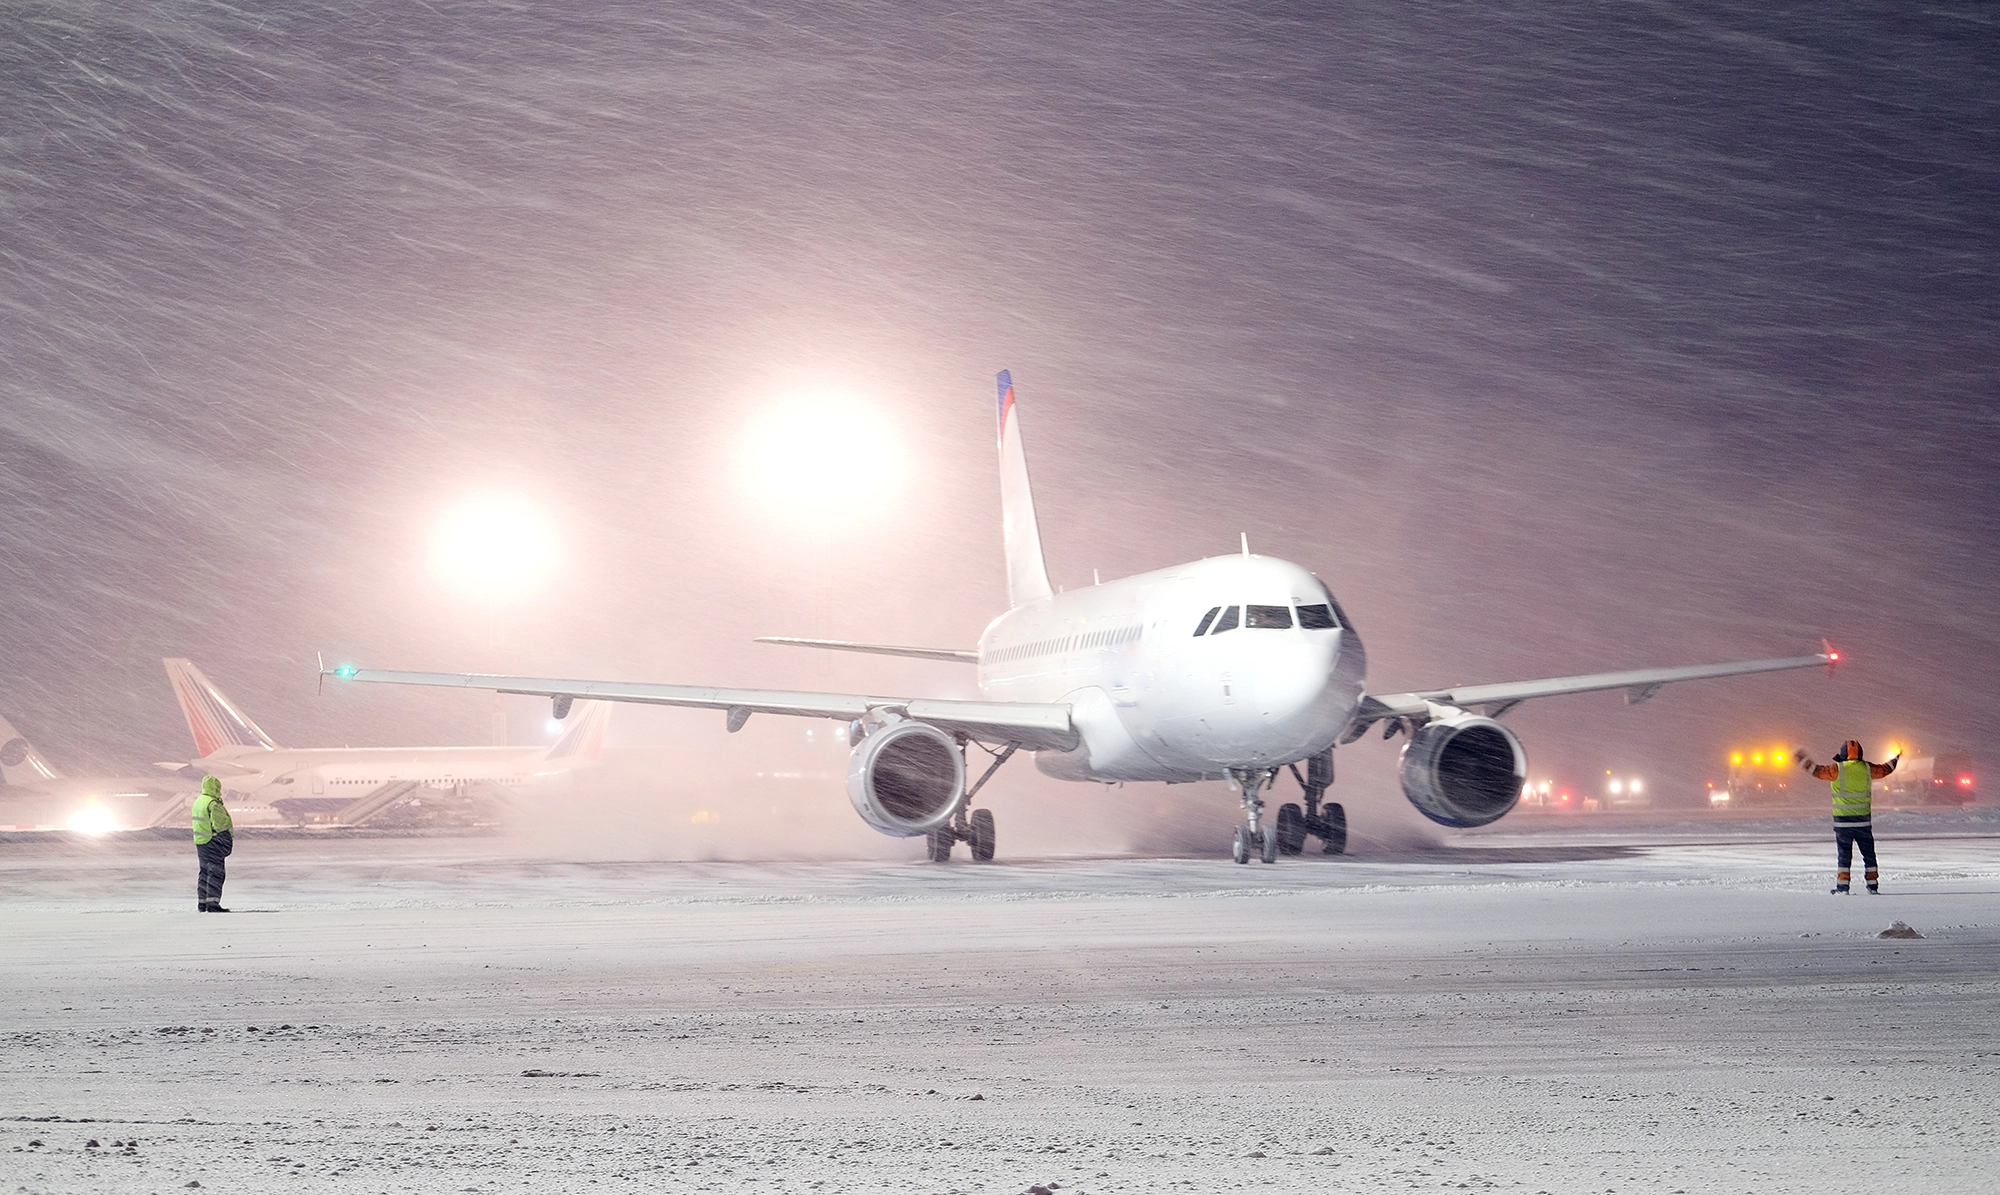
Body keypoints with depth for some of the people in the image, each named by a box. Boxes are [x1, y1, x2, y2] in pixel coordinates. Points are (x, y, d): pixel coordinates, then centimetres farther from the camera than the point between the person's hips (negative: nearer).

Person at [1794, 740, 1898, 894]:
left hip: (1842, 820, -2)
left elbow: (1817, 770, -2)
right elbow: (1884, 769, 20)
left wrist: (1803, 760, 11)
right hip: (1863, 820, 2)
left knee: (1844, 854, 1)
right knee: (1868, 853, 11)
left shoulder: (1838, 769, -8)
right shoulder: (1866, 768, 3)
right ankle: (1873, 885, 12)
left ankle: (1842, 886, -2)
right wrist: (1895, 759, 40)